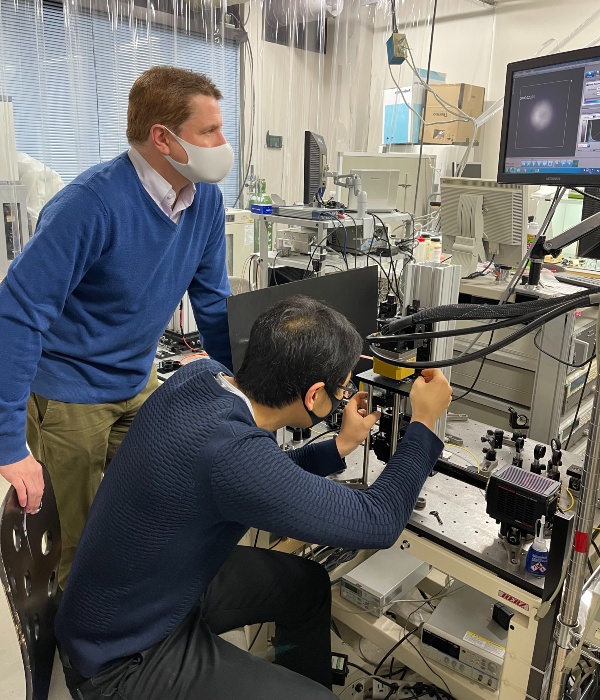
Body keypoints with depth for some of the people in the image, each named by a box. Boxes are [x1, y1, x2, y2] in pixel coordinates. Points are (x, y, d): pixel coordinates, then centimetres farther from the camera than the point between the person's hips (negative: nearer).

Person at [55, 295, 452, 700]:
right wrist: (424, 422, -13)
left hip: (163, 581, 8)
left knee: (310, 584, 16)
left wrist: (342, 446, 5)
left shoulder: (202, 375, -13)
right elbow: (378, 523, -25)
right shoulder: (230, 453, -38)